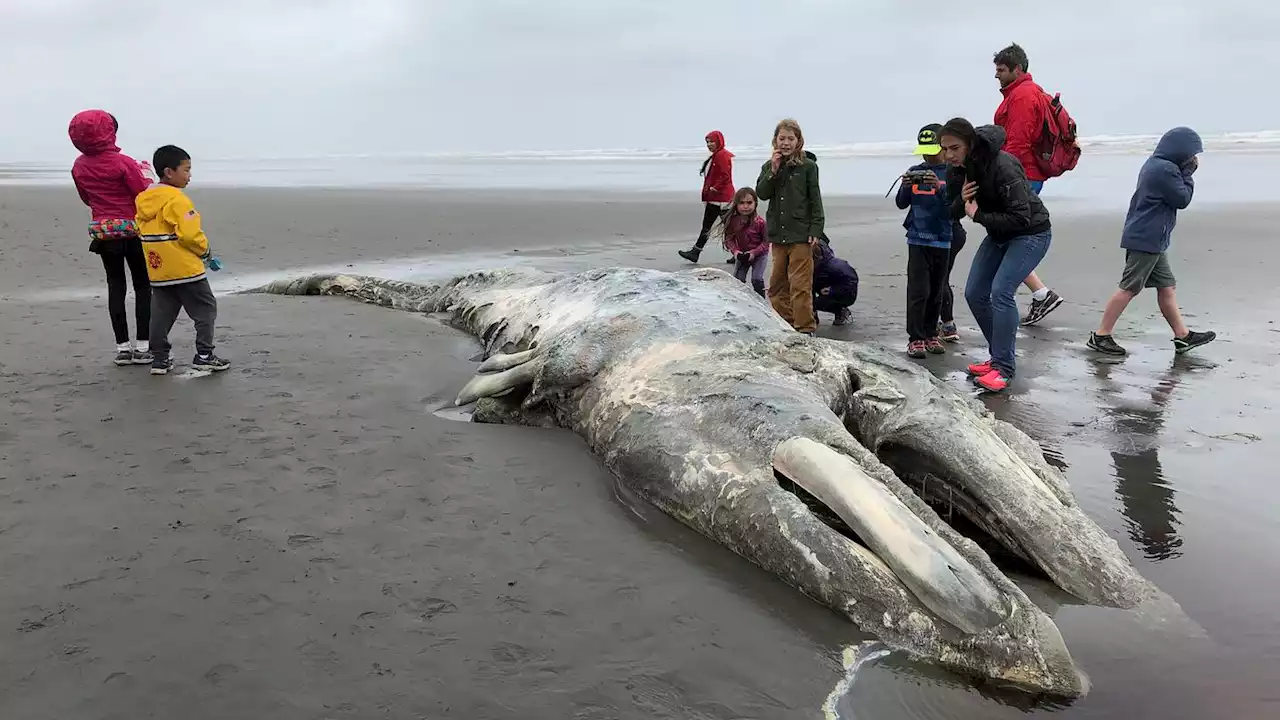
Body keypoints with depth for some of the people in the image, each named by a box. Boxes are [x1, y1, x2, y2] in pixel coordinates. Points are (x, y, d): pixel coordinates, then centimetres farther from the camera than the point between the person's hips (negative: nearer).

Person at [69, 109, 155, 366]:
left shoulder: (79, 167, 2)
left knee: (115, 286, 9)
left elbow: (87, 200, 13)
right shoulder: (123, 162, -16)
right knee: (142, 286, 4)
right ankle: (142, 347, 2)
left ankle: (122, 347, 8)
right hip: (132, 229, -4)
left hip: (102, 231, 5)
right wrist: (144, 175, 5)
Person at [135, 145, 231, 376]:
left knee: (161, 314, 12)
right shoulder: (176, 199, -16)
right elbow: (190, 233, -22)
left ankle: (159, 358, 14)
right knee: (205, 309, 4)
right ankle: (204, 355, 4)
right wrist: (204, 249, -4)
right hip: (185, 268, -8)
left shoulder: (144, 199, 9)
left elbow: (142, 231, 14)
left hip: (158, 270, 8)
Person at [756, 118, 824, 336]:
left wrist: (815, 230, -9)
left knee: (801, 285, -7)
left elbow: (815, 200, -3)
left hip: (801, 234, -5)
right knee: (777, 285, 10)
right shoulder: (768, 166, 10)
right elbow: (761, 194, -2)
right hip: (777, 234, 5)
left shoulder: (808, 166, -2)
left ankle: (805, 329, -1)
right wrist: (774, 171, -12)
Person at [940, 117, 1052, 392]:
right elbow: (953, 213, 2)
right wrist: (961, 201, -20)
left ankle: (1003, 367, -14)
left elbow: (1021, 217, -31)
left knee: (1001, 292, -22)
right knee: (974, 294, 3)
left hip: (1031, 234, -8)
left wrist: (978, 215, -27)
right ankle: (1000, 356, 18)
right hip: (998, 235, 8)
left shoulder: (1002, 166, -30)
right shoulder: (956, 171, -7)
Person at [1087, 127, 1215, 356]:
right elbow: (1182, 199, -11)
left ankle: (1183, 336, 19)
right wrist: (1189, 172, -2)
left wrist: (1186, 171, 9)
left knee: (1166, 287, 13)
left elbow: (1176, 195, 22)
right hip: (1146, 240, -11)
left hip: (1151, 241, 11)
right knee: (1129, 288, -6)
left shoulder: (1155, 164, 14)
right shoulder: (1166, 170, -18)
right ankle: (1100, 336, -1)